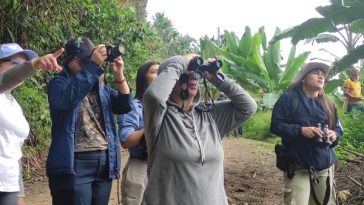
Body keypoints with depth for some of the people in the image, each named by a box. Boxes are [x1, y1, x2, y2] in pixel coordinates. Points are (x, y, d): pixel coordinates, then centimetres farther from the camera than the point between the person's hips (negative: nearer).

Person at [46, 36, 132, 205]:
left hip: (104, 162, 6)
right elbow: (68, 98, -23)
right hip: (75, 163, -6)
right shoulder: (59, 83, -1)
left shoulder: (101, 86, 15)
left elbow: (124, 106, 5)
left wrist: (119, 76, -8)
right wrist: (93, 66, -25)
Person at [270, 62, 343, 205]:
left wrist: (334, 135, -4)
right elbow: (275, 126, -7)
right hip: (298, 167, -5)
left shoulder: (328, 104, 15)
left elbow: (338, 128, 21)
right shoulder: (288, 98, -2)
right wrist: (300, 130, -21)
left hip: (325, 166, 6)